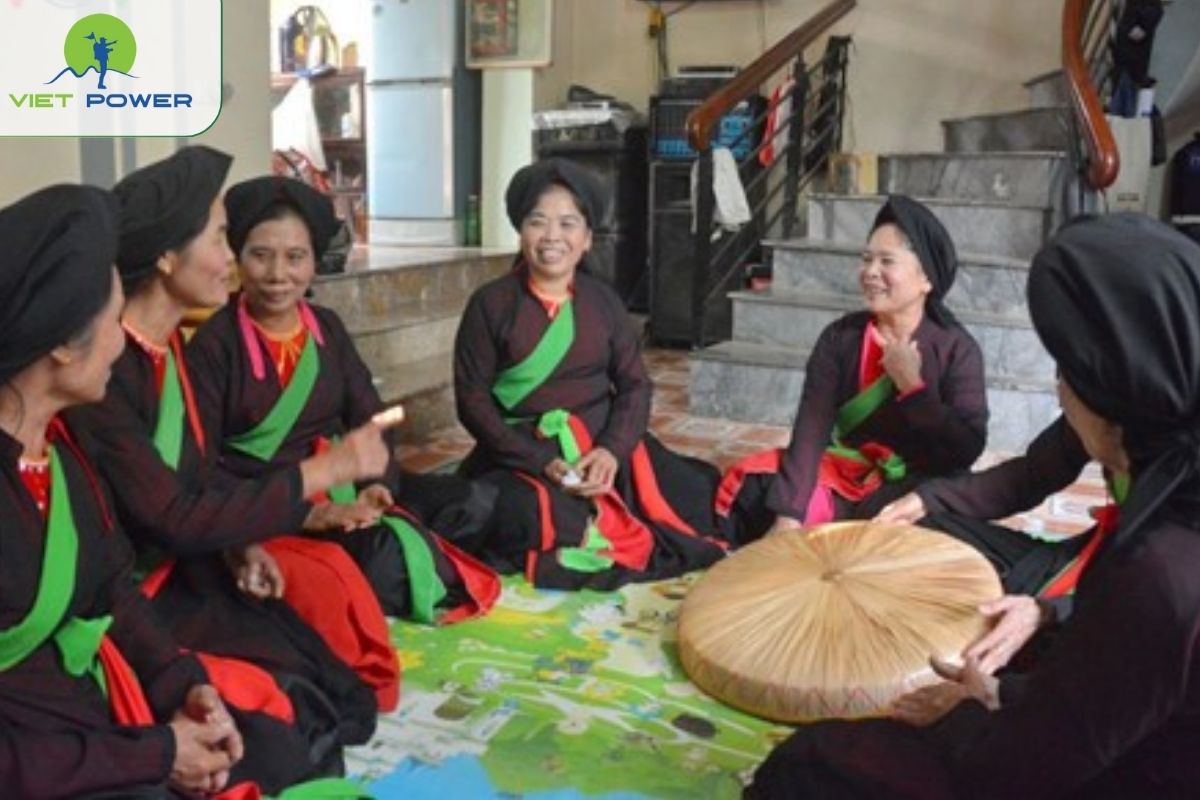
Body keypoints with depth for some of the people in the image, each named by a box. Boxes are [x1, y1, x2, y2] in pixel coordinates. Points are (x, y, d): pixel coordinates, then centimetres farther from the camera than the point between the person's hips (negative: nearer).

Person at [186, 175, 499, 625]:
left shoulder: (327, 328, 8)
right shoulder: (214, 342, -8)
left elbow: (369, 417, 6)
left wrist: (377, 485, -16)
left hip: (344, 488, 6)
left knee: (473, 504, -7)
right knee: (383, 558, -29)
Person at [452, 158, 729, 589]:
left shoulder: (603, 301, 7)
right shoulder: (491, 304, -4)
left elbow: (634, 384, 5)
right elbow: (473, 399, -6)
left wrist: (612, 449, -15)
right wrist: (541, 462, -17)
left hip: (605, 445, 4)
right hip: (523, 455, -3)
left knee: (697, 500, -10)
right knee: (530, 523, -33)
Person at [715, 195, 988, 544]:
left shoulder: (957, 349, -8)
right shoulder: (839, 337, -3)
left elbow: (967, 449, -15)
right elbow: (811, 427, -16)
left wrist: (912, 386, -20)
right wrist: (788, 515, -27)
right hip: (846, 475, 2)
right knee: (750, 485, -20)